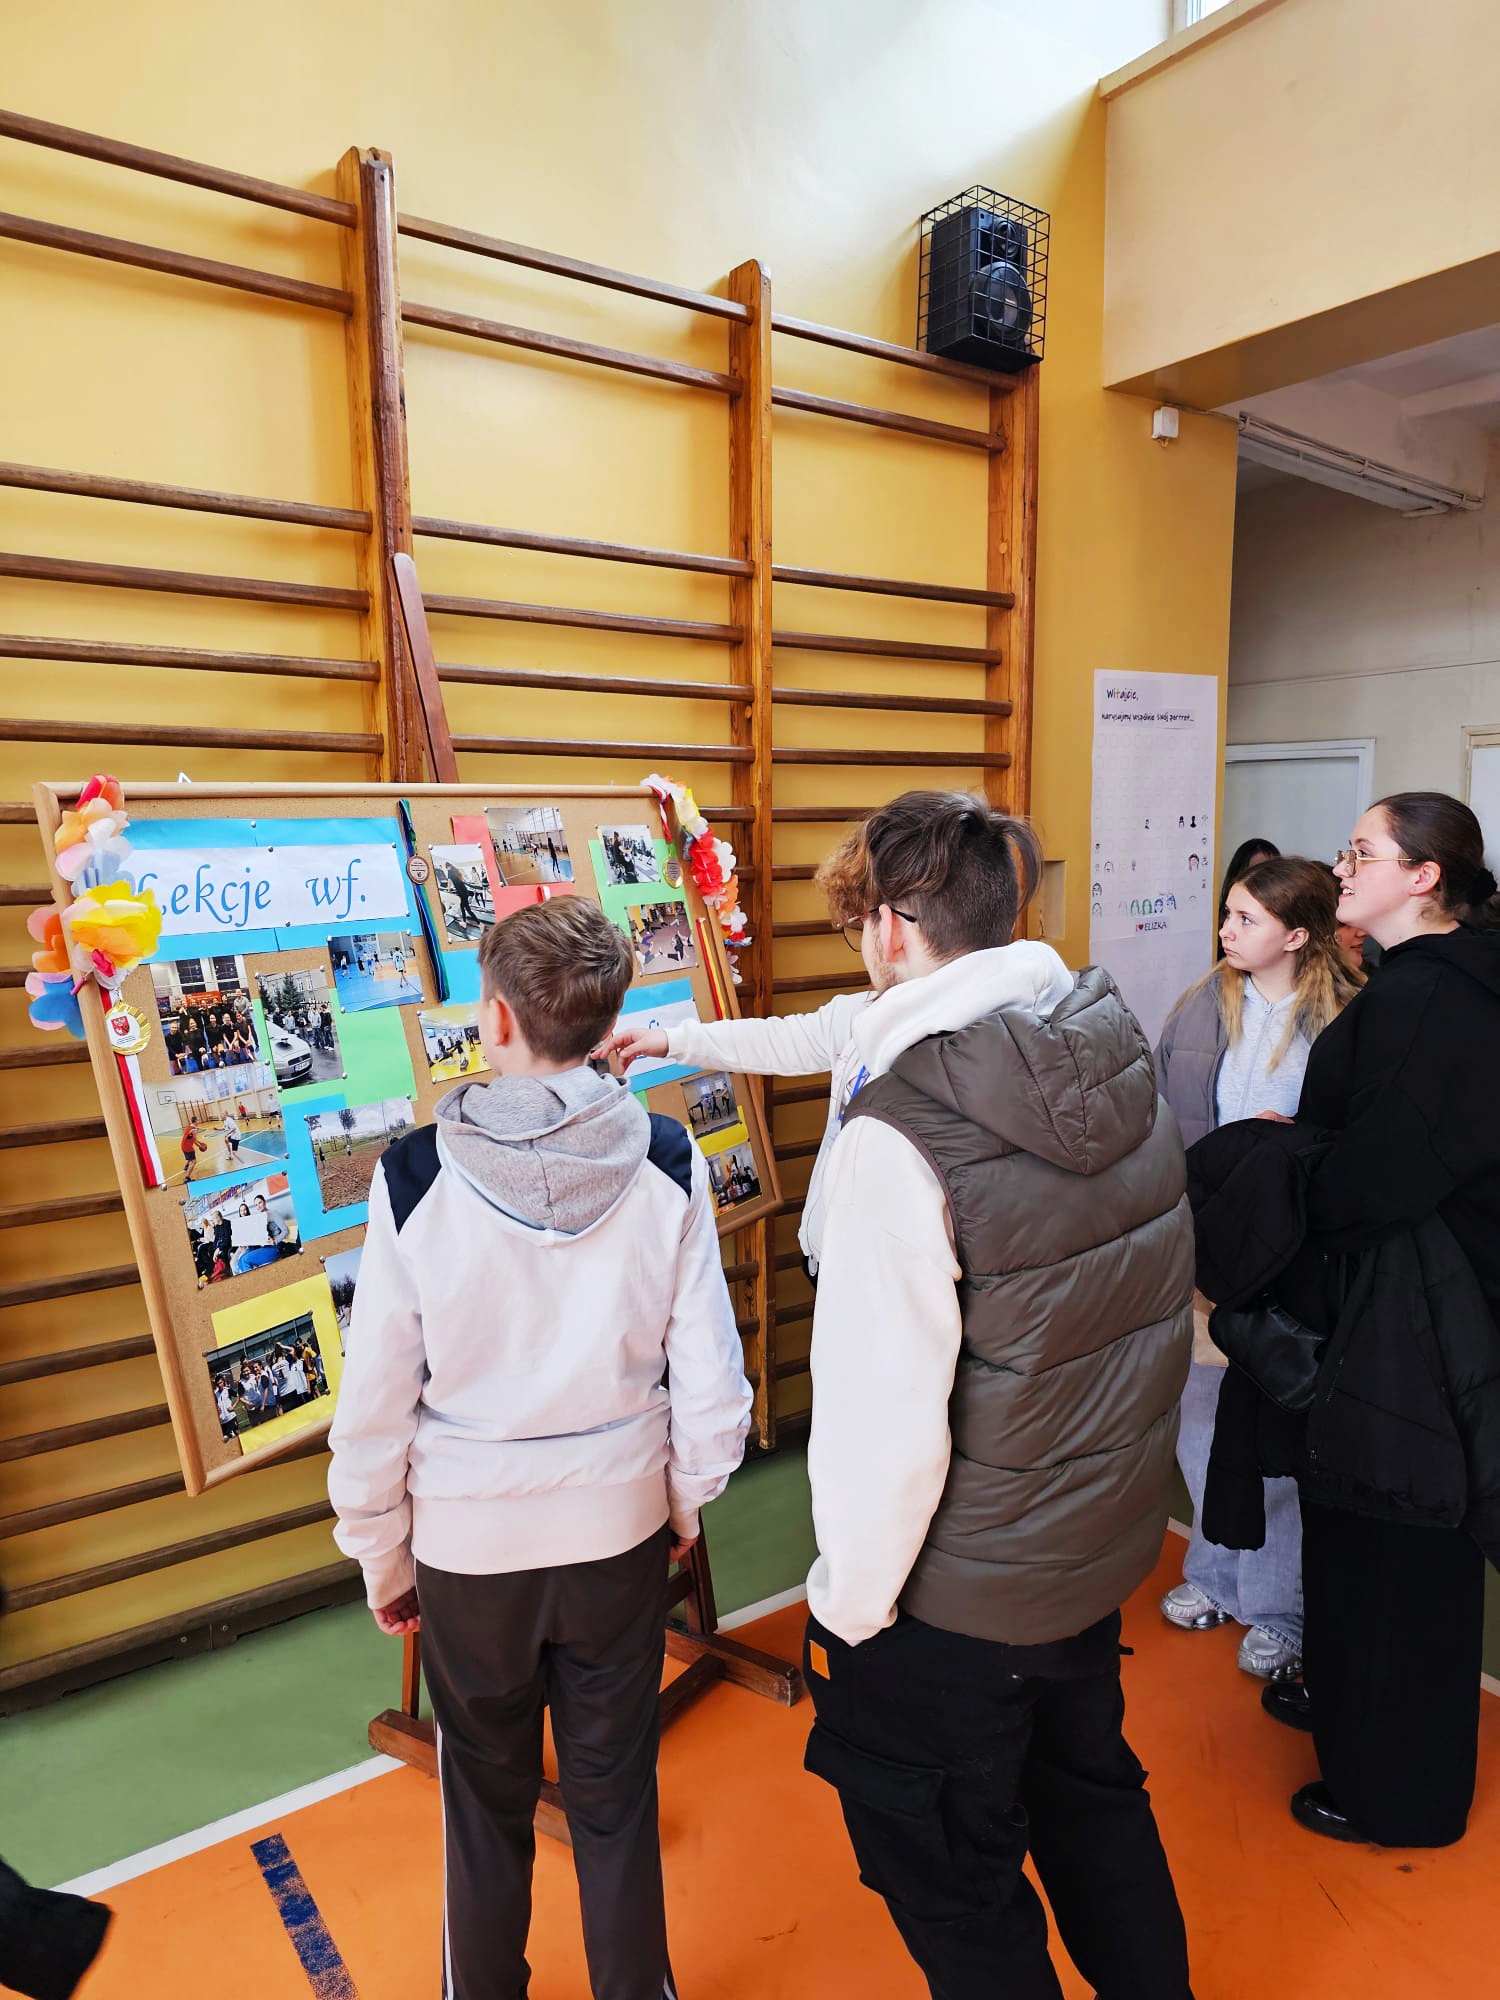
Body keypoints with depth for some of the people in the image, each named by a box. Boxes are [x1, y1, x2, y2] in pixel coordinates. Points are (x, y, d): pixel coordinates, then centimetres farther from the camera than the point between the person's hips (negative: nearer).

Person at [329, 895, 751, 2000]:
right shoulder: (667, 1162, -15)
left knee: (488, 1800, 22)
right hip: (621, 1531, 1)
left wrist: (382, 1557, 6)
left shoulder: (416, 1175, -18)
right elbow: (710, 1371, -8)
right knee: (616, 1794, 21)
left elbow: (376, 1401, -10)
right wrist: (689, 1497, 11)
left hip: (468, 1543, -1)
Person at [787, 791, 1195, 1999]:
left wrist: (849, 1604, -10)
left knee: (953, 1878, 19)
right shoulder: (1125, 1065, -7)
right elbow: (1165, 1305, 4)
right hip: (1109, 1539, 7)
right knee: (1091, 1790, 31)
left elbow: (886, 1422, -25)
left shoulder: (901, 1131, -29)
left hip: (964, 1594, -7)